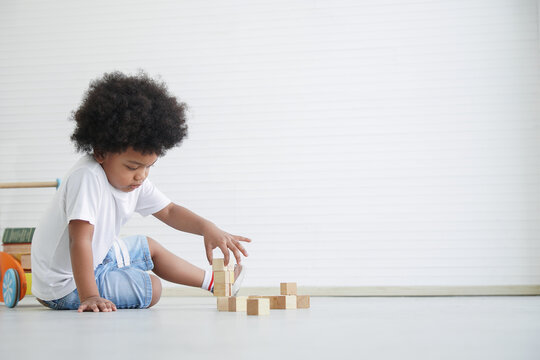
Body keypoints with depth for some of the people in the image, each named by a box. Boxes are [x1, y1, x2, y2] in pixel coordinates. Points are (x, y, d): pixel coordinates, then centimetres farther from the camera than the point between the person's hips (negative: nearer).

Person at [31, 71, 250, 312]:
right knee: (151, 288, -13)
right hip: (67, 287, -9)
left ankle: (211, 280, 42)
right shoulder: (87, 178, -31)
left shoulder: (134, 179, -4)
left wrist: (207, 227, -11)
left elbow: (168, 211, 6)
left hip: (98, 257, 9)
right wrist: (88, 297, -43)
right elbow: (80, 239, -37)